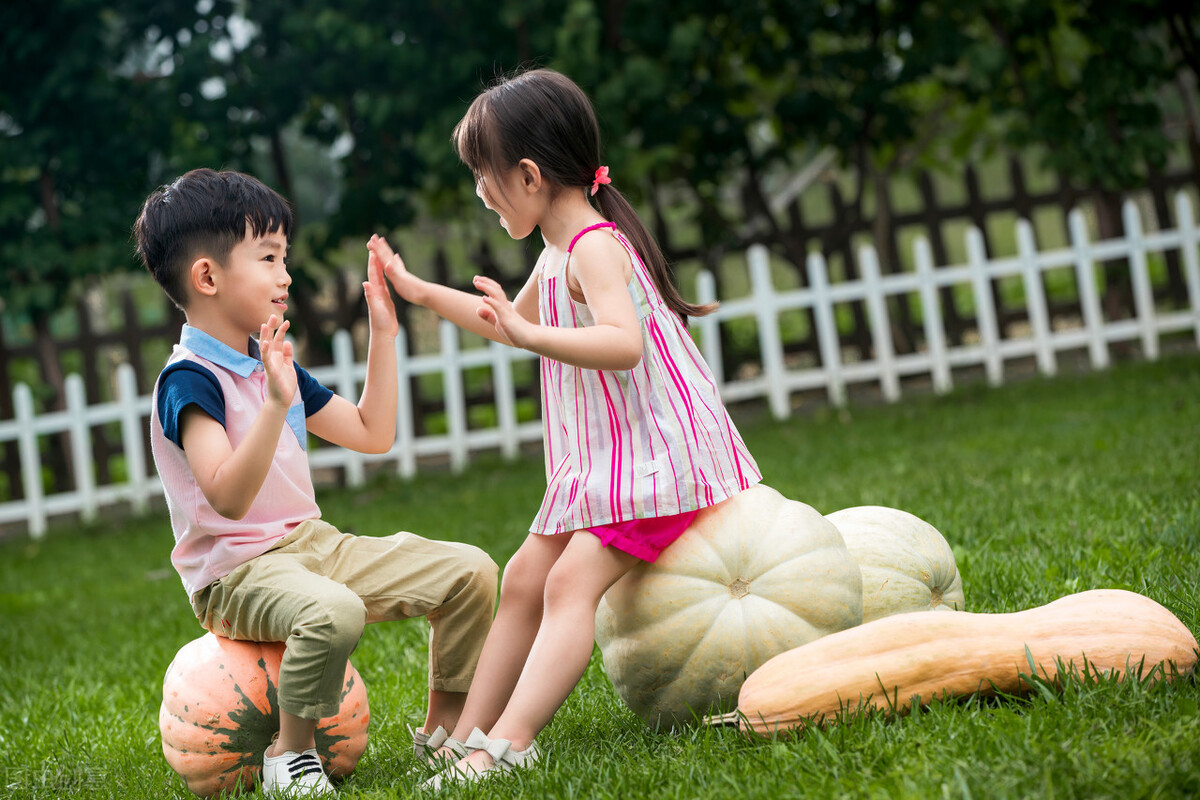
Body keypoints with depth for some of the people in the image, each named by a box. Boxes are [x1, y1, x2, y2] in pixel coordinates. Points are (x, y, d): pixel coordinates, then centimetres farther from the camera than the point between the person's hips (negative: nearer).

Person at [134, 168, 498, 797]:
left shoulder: (273, 366, 14)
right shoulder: (188, 380, -15)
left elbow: (372, 434, 20)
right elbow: (229, 497, -28)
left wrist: (383, 332, 17)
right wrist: (276, 403, -39)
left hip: (312, 543, 9)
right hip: (235, 573, -8)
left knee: (469, 572, -4)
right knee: (333, 612, -40)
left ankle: (445, 726, 10)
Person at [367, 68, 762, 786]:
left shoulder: (593, 246, -18)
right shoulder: (559, 254, 15)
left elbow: (623, 344, -35)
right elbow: (512, 322, 36)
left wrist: (530, 334, -42)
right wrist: (418, 290, 35)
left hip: (652, 449, -11)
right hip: (602, 457, 11)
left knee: (571, 584, -21)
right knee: (526, 577, 8)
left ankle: (510, 743, -30)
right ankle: (468, 733, 12)